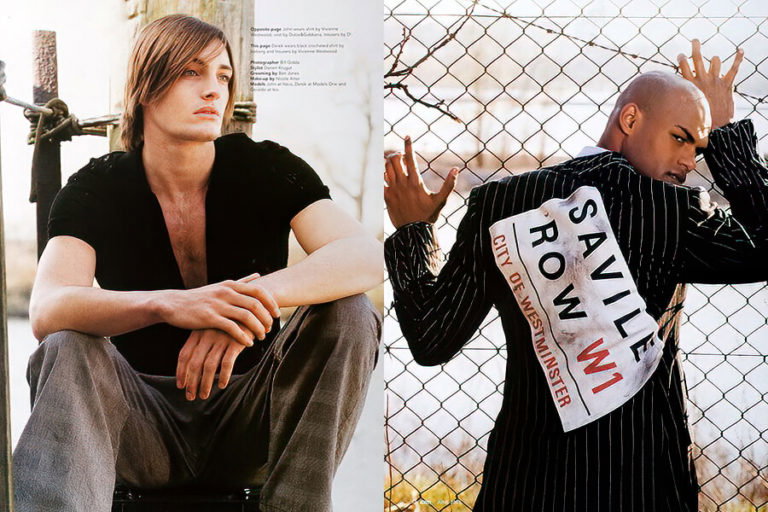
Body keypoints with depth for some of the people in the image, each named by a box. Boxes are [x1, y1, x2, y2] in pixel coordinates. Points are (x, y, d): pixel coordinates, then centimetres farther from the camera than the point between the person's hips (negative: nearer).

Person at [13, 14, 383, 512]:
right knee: (69, 349, -29)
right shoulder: (97, 189, -6)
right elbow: (46, 311, -24)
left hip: (251, 416, 1)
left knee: (349, 313, -23)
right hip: (146, 421, 0)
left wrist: (257, 296, -40)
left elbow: (367, 257, -21)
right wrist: (168, 304, -44)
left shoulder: (264, 168, -5)